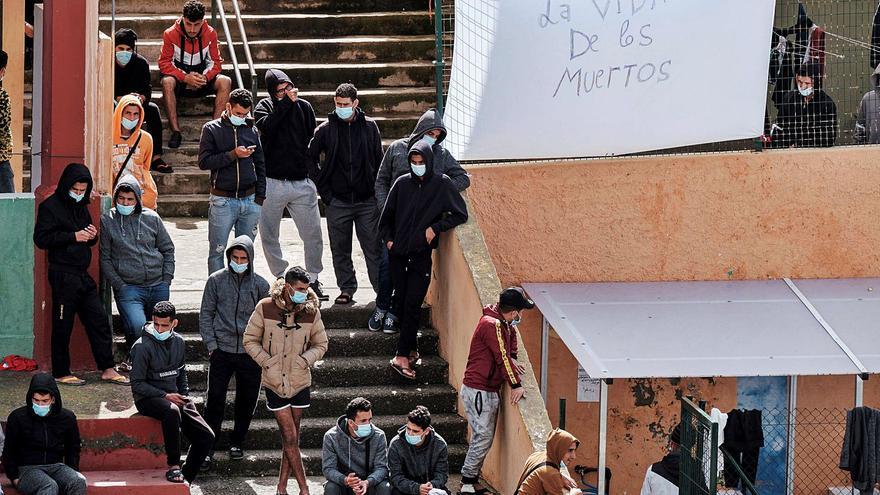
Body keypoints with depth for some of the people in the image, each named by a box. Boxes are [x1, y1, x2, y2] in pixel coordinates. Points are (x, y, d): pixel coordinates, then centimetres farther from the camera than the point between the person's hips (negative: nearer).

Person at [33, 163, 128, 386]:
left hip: (83, 275, 8)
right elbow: (41, 239, -14)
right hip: (63, 274, -8)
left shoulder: (81, 207, 16)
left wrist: (92, 236, 0)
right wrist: (73, 236, -18)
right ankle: (61, 373, 8)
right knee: (63, 325, -1)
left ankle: (107, 369, 11)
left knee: (99, 320, 6)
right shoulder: (50, 207, -7)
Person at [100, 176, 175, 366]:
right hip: (128, 287, -4)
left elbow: (168, 249, 16)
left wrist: (166, 279, 6)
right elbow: (104, 258, 1)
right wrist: (119, 285, -6)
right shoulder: (107, 221, 1)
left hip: (158, 286, 4)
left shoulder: (151, 218, 9)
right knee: (138, 327, -25)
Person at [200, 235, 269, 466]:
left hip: (250, 353, 1)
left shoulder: (260, 285, 2)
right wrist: (211, 344, -3)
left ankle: (237, 443, 26)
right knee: (215, 401, -4)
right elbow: (206, 314, 5)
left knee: (247, 402, 9)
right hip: (222, 351, -1)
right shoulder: (216, 280, 0)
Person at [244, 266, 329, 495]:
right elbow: (250, 341, 0)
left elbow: (320, 345, 9)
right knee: (290, 438, -4)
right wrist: (267, 362, -12)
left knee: (292, 439, 8)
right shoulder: (265, 309, -9)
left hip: (299, 381, 3)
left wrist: (304, 360, -9)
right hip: (275, 381, -3)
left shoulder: (311, 312, -3)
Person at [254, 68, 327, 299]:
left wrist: (314, 174, 11)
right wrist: (287, 102, -20)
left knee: (313, 235, 0)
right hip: (272, 183, -1)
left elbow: (312, 142, 14)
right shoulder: (265, 107, 0)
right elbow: (266, 125, -22)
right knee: (269, 237, 4)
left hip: (302, 183, 1)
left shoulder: (304, 107, 7)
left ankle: (313, 279, 13)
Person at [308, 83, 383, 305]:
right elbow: (309, 160, 7)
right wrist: (325, 192, 2)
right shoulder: (326, 129, 0)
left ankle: (382, 288, 4)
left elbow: (379, 161, 10)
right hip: (337, 201, 1)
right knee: (340, 249, 7)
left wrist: (377, 192, 3)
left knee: (373, 247, -1)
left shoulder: (369, 127, 3)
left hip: (366, 200, -1)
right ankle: (347, 288, 17)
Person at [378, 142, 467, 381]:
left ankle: (402, 356, -12)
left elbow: (460, 214, 0)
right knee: (400, 303, 5)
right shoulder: (402, 184, 4)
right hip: (397, 253, 3)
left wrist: (436, 228, -8)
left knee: (412, 305, -10)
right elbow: (387, 215, 15)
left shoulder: (442, 184, -3)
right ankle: (411, 349, 19)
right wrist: (388, 239, 4)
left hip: (422, 255, -3)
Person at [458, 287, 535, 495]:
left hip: (491, 390, 10)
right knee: (483, 436, -10)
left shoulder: (504, 324, 11)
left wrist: (512, 360, 16)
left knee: (485, 438, 11)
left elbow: (511, 334, 33)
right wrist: (516, 385, -17)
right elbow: (502, 357, -20)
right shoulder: (492, 325, -19)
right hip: (478, 390, -10)